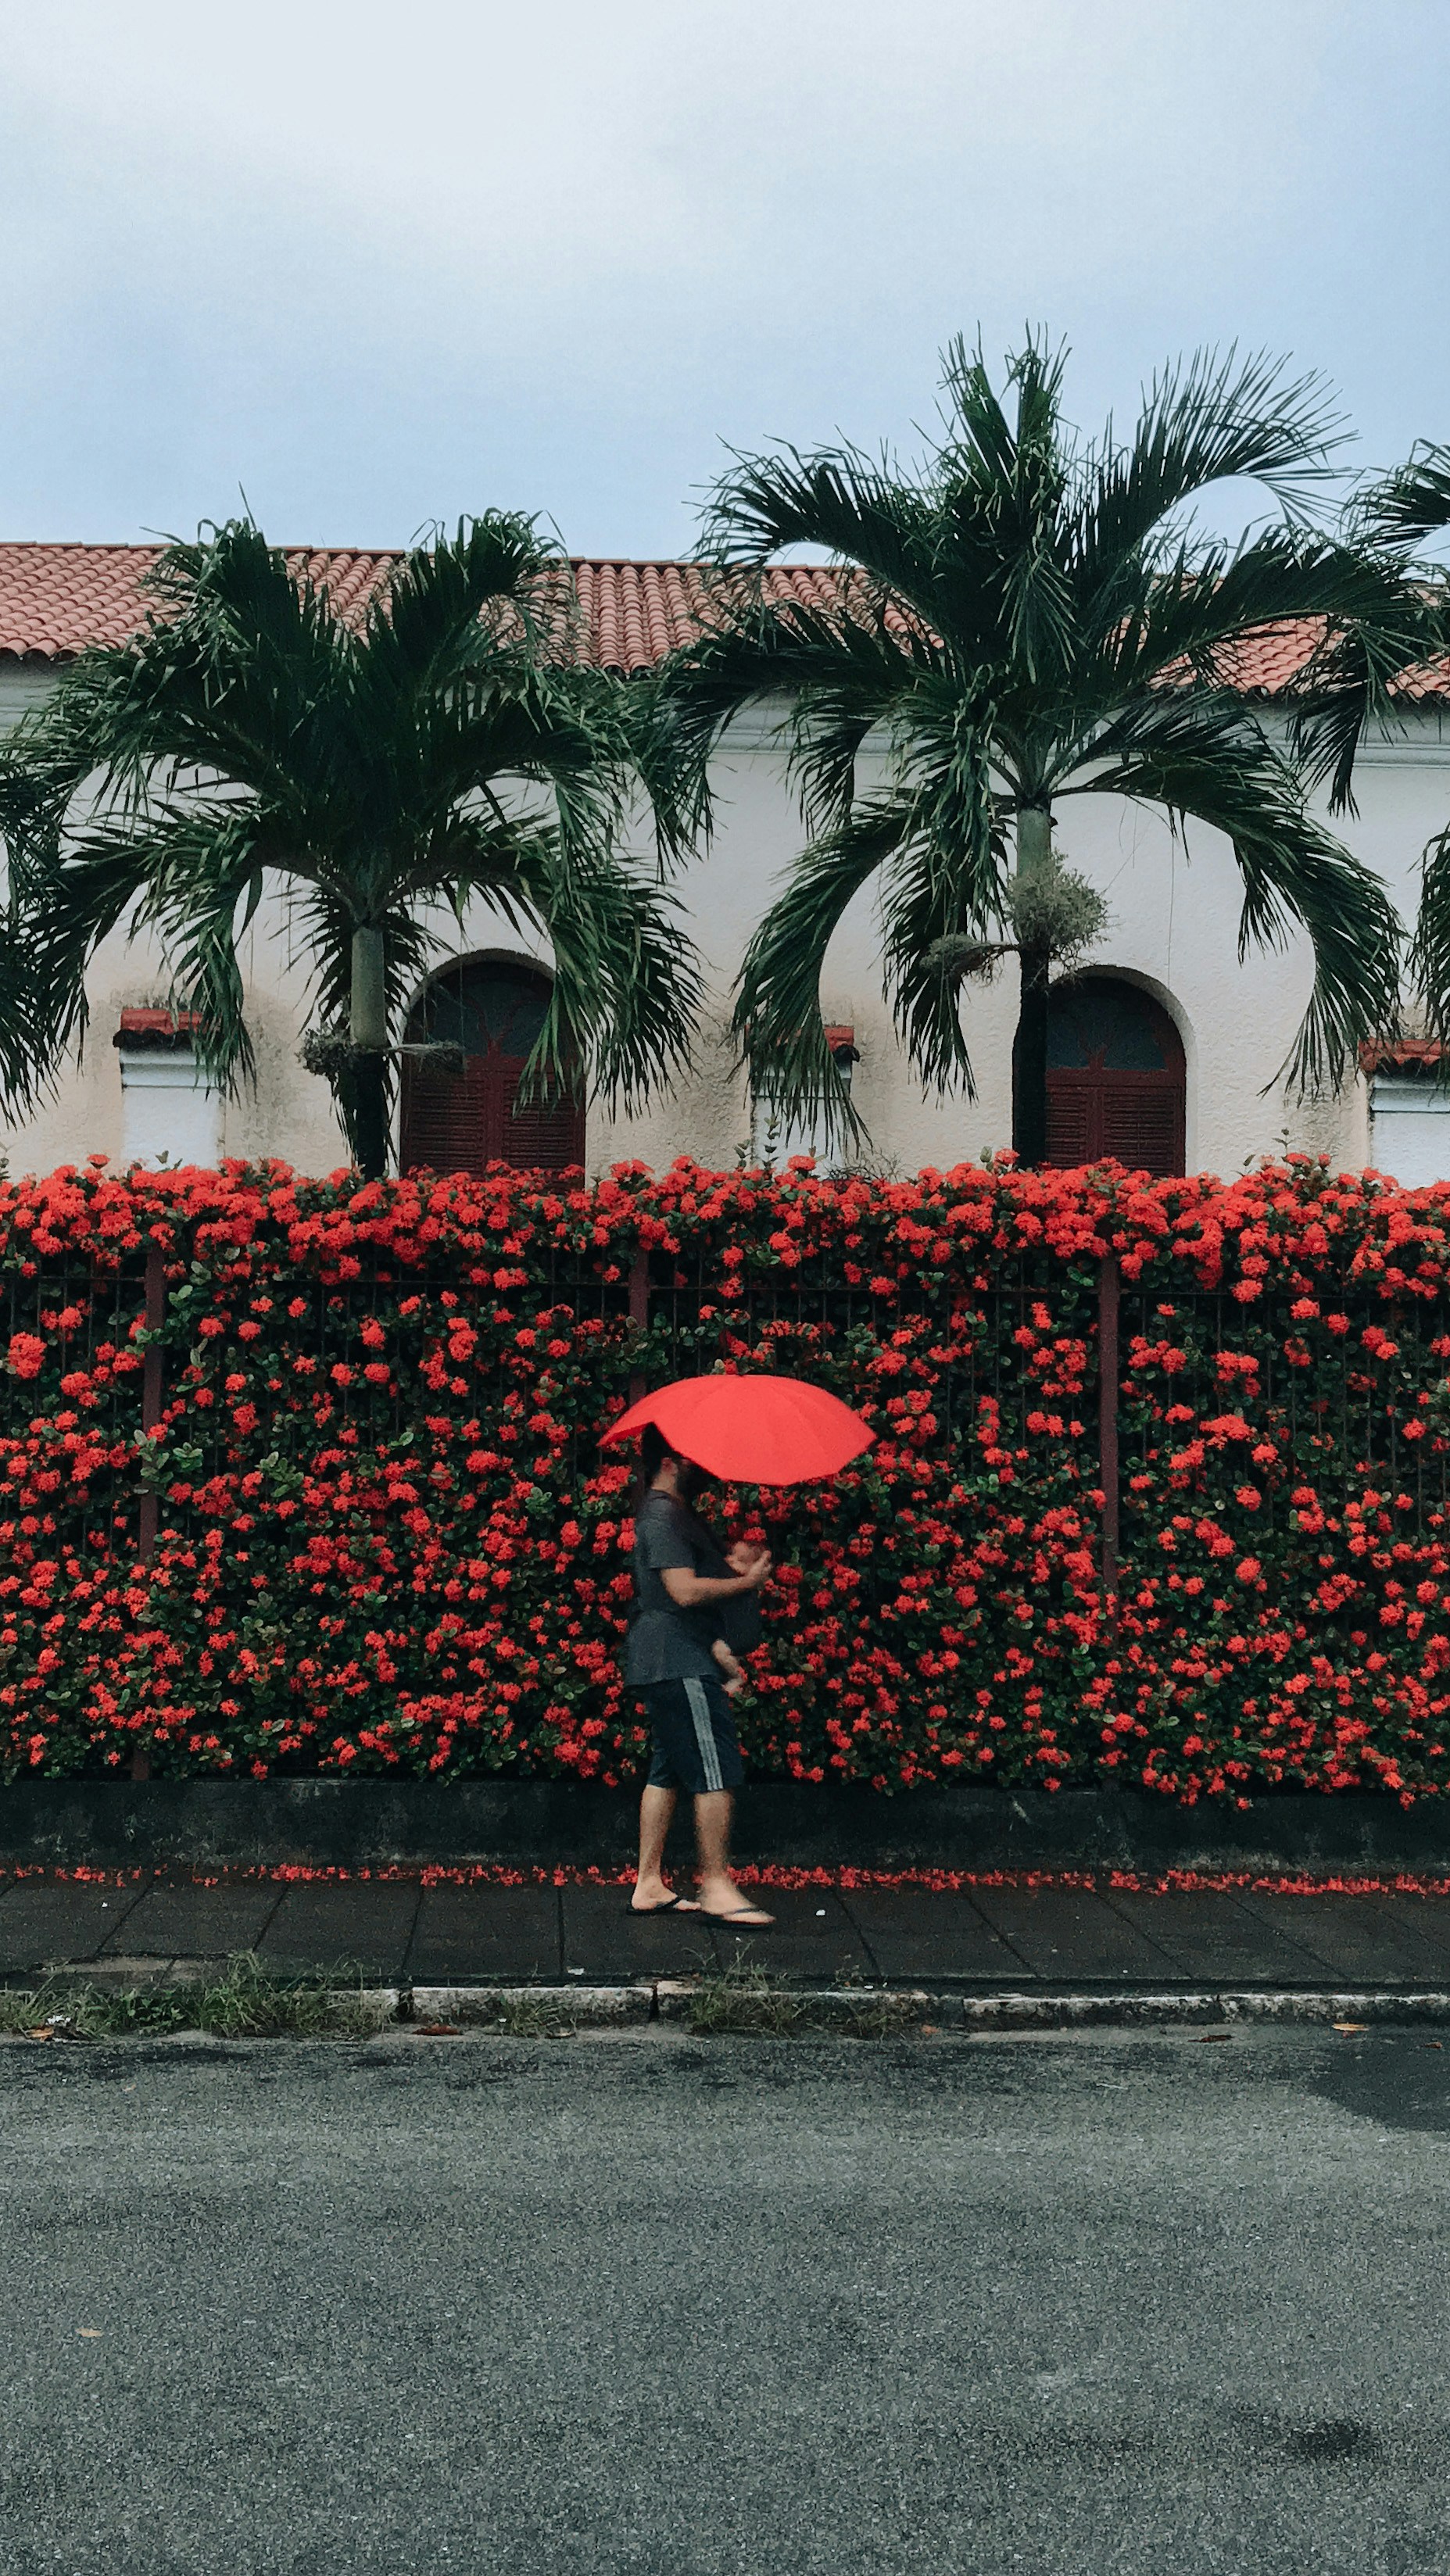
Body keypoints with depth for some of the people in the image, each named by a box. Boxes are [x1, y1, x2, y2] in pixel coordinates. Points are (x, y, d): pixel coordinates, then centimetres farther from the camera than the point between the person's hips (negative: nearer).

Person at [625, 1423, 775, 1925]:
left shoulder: (676, 1513, 19)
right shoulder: (663, 1516, -14)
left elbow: (704, 1569, 25)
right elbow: (685, 1590, -23)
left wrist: (733, 1560, 4)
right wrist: (747, 1580, -12)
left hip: (671, 1664, 11)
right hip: (679, 1663, -11)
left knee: (669, 1771, 12)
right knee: (716, 1770, -9)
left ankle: (649, 1885, 16)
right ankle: (717, 1887, -6)